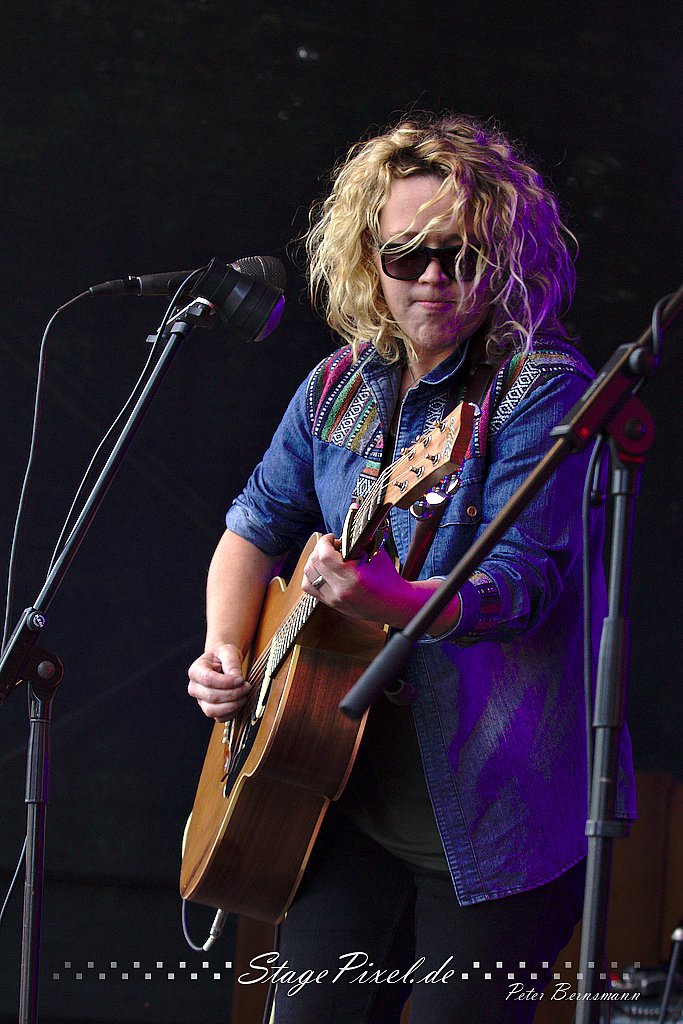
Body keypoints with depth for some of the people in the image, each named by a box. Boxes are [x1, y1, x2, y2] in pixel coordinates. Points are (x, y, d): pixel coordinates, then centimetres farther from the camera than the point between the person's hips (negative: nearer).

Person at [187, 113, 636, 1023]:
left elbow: (524, 581, -20)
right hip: (355, 795, 6)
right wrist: (228, 651, 0)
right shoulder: (339, 387, 9)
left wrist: (390, 602, -37)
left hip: (495, 808, -6)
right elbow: (257, 528, 18)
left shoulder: (542, 386, -11)